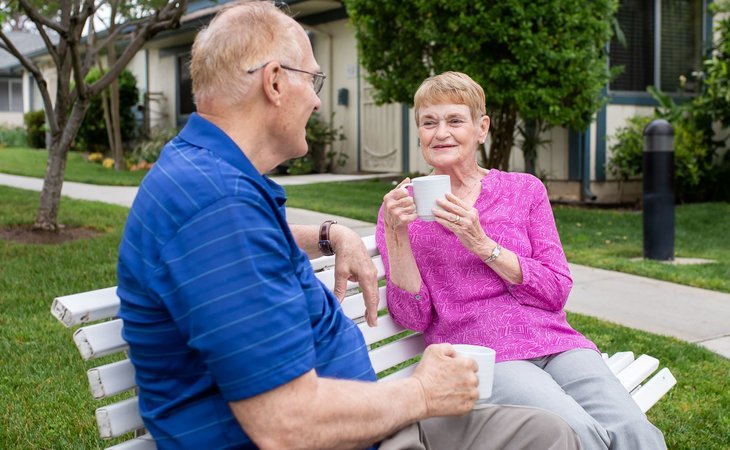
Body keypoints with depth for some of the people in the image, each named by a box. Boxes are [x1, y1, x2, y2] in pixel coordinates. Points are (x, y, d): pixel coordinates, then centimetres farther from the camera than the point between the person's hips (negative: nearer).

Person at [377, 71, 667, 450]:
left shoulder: (524, 189, 14)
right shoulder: (403, 206, 10)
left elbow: (556, 291, 5)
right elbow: (413, 317, 2)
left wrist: (482, 245, -8)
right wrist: (396, 234, -11)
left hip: (554, 343, 3)